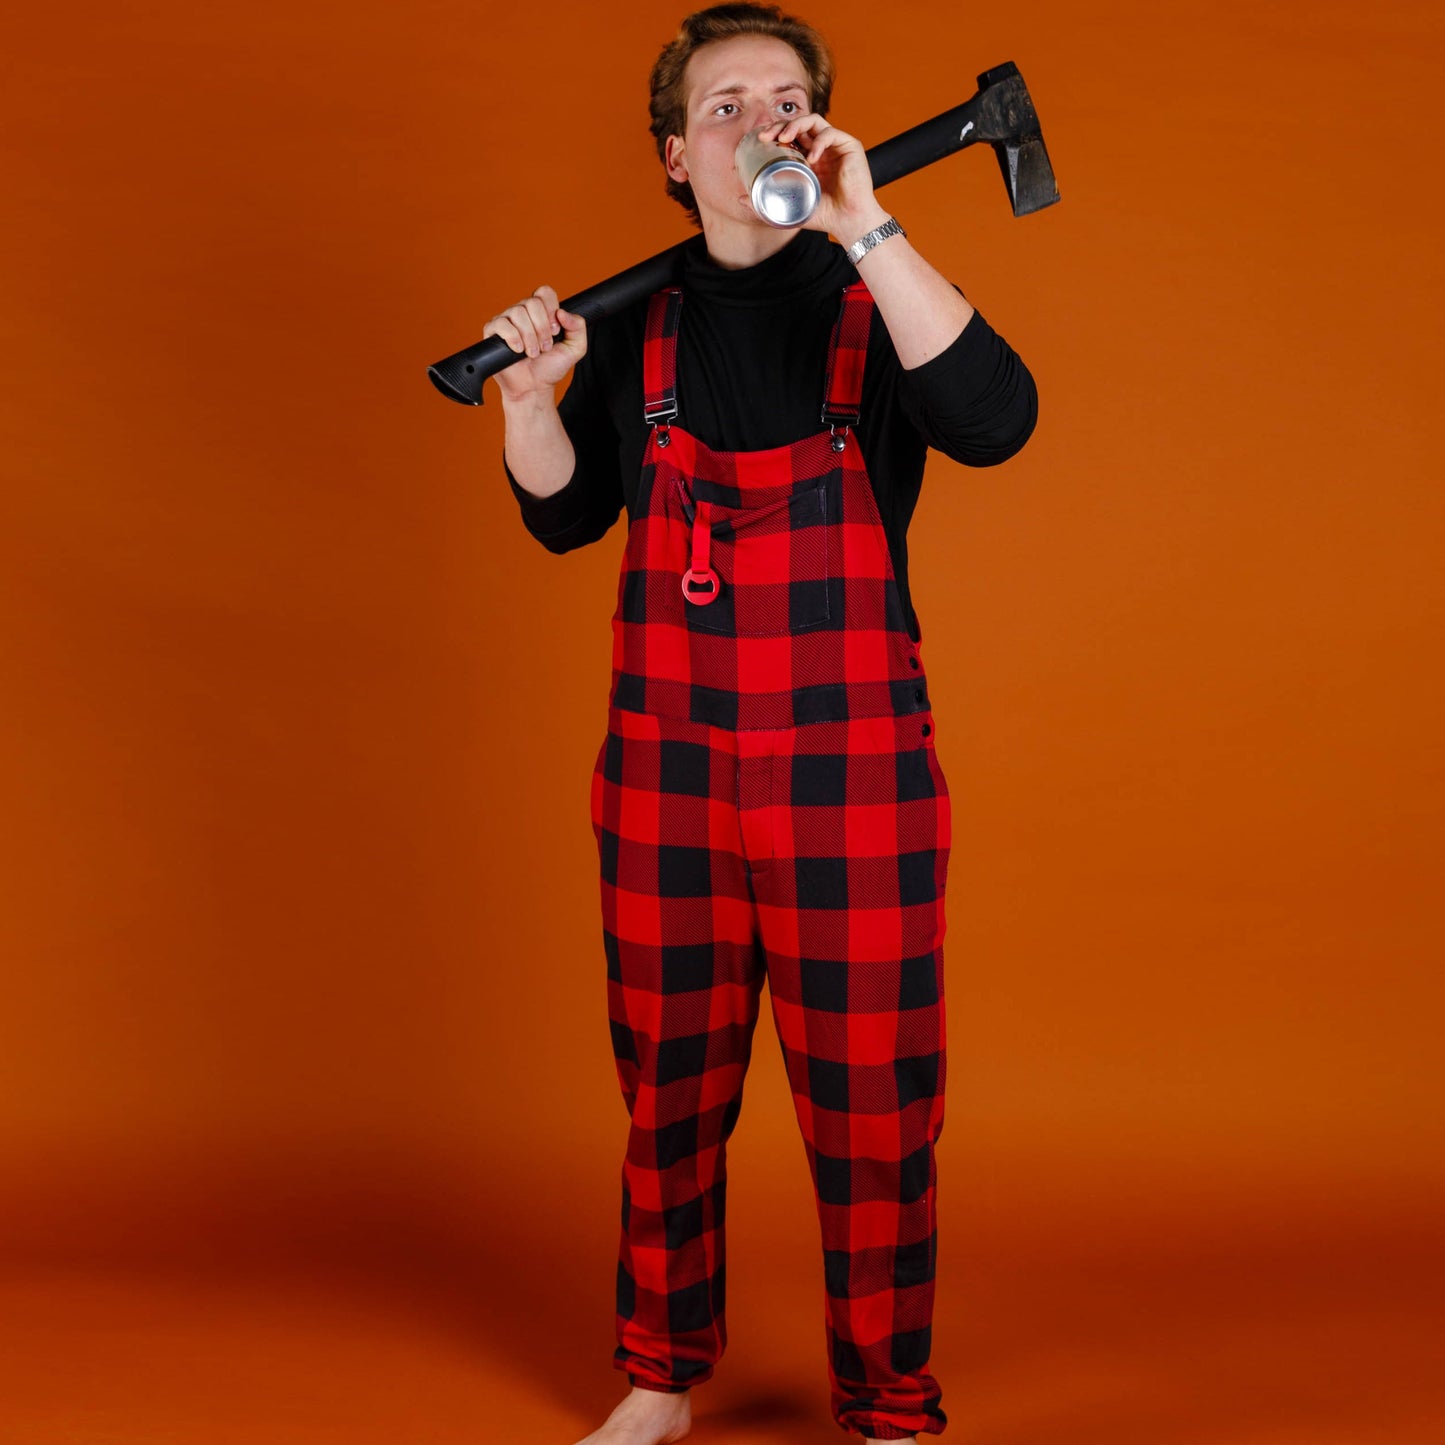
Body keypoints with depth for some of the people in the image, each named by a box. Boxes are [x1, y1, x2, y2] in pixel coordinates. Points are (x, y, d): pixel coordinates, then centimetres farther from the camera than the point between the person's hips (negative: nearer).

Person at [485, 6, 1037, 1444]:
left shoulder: (873, 303, -3)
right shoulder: (637, 326, 7)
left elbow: (994, 420, -23)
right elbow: (565, 516, 12)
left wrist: (867, 227, -27)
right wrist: (530, 389, -6)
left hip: (852, 783, -3)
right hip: (666, 780, 3)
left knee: (872, 1112, 4)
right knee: (664, 1095, 13)